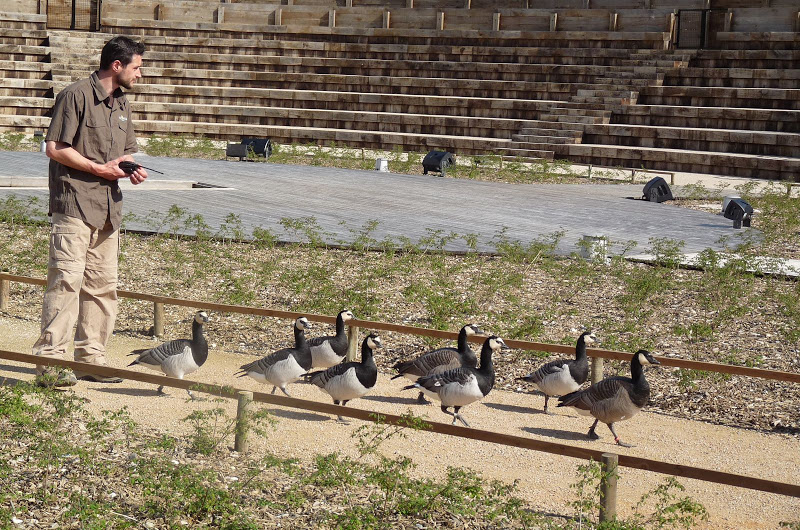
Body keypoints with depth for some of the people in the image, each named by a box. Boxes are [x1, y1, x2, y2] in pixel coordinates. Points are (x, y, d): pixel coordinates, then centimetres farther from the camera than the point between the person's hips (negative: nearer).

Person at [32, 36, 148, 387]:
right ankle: (50, 361, -12)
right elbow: (55, 148, -10)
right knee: (66, 279, -13)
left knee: (102, 285, 8)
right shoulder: (76, 96, -7)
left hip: (108, 208, 8)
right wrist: (99, 168, -13)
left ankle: (91, 358, 15)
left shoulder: (121, 104, 19)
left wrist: (132, 169, 5)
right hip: (75, 203, -8)